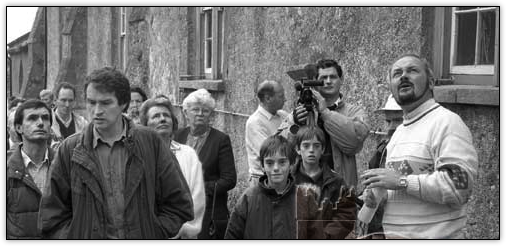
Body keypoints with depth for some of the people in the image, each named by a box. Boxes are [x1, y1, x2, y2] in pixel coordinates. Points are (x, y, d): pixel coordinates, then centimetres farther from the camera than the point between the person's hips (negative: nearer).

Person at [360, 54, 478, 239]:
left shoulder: (447, 122, -12)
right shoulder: (399, 131, 15)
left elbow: (459, 185, -23)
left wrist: (402, 181, -23)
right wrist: (378, 193, 4)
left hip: (434, 234, -8)